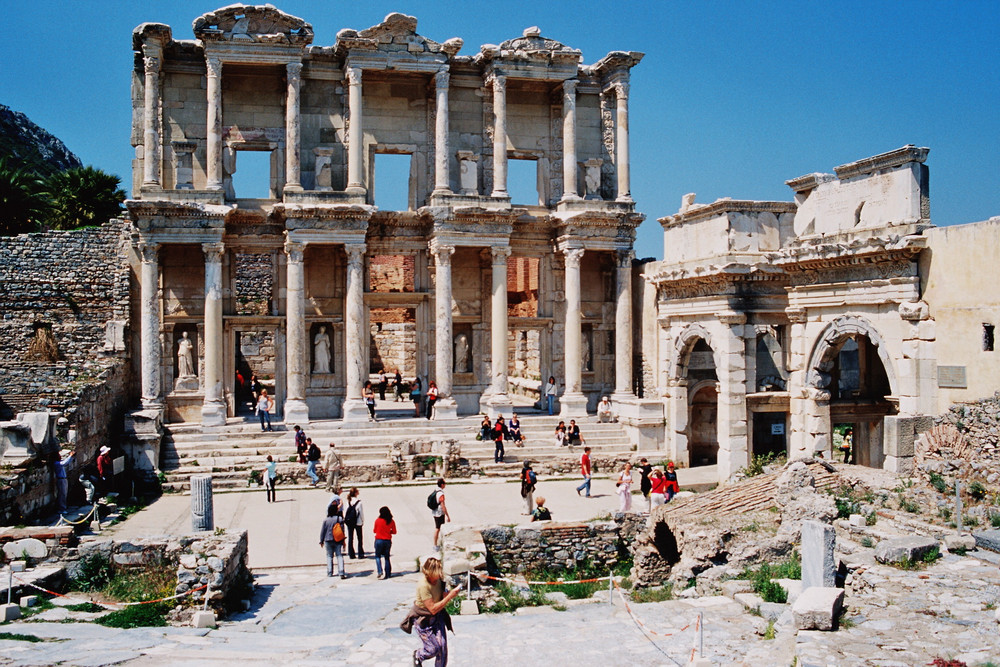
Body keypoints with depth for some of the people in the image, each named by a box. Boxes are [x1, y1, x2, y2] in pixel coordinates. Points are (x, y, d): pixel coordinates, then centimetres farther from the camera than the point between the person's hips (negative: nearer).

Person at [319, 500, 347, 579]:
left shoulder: (325, 520, -5)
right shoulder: (340, 519, -8)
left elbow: (322, 531, 0)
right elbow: (342, 531, -5)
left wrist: (321, 541, 11)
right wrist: (343, 541, 3)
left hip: (328, 540, 1)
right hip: (338, 540, -1)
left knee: (329, 556, 14)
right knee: (339, 556, 0)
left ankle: (330, 573, 16)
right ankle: (341, 573, -11)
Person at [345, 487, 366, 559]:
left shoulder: (348, 502, -2)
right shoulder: (359, 502, -15)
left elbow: (345, 512, 1)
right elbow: (361, 513, -9)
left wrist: (346, 519, 11)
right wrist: (363, 521, 4)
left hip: (349, 522, 4)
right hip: (358, 522, -4)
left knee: (350, 538, 10)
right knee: (359, 538, 7)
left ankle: (351, 554, 11)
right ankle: (360, 554, 7)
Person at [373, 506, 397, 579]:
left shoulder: (378, 520, -8)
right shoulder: (391, 521, -3)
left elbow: (375, 531, 4)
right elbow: (394, 532, 5)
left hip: (379, 540, -2)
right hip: (388, 541, 3)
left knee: (377, 556, 11)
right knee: (387, 557, 14)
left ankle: (380, 571, -9)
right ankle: (388, 574, 12)